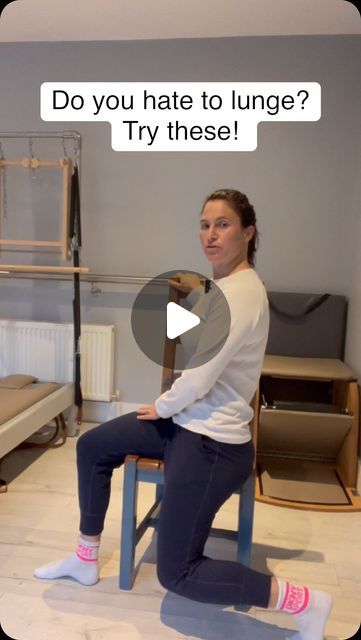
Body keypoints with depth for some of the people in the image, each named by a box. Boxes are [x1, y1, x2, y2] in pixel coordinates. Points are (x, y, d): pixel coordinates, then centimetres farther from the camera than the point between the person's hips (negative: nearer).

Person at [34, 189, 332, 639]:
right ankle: (85, 560, 36)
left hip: (212, 440, -10)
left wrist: (163, 406, -6)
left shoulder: (243, 291, -23)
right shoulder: (224, 284, 7)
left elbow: (201, 376, -23)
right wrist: (195, 293, 12)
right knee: (92, 447, 19)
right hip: (187, 420, 10)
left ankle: (304, 603, 10)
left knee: (177, 574, 1)